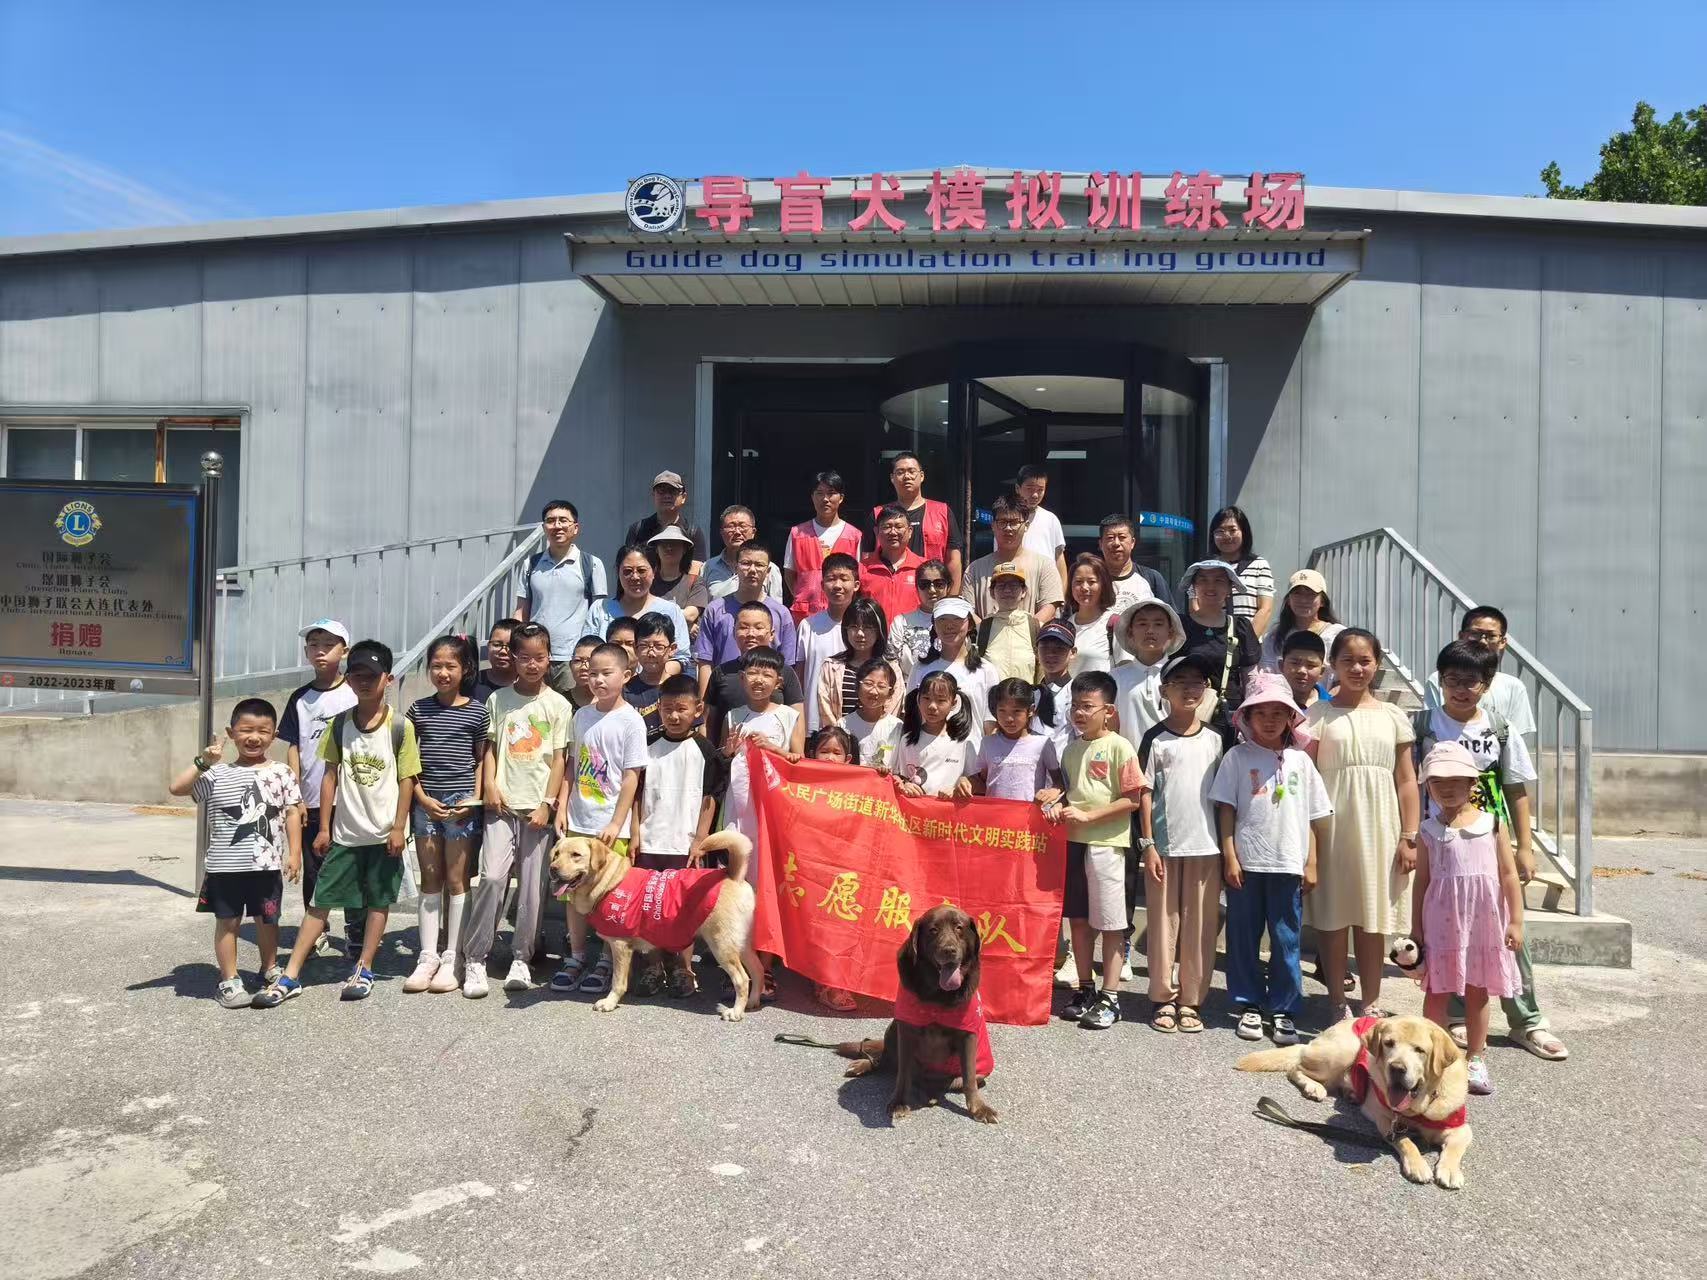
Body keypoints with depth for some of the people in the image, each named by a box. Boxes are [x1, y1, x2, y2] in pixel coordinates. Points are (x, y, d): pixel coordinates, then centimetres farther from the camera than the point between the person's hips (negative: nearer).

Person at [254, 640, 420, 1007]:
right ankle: (290, 976, 10)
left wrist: (399, 827, -9)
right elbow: (331, 775, 3)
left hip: (383, 832, -2)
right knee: (321, 900, 6)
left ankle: (364, 970, 22)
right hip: (344, 832, 3)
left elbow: (407, 779, -6)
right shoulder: (340, 723, 0)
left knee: (378, 900, 9)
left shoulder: (400, 726, -9)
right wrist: (324, 827, 2)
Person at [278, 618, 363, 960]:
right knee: (313, 872, 11)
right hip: (311, 802, 3)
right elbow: (293, 749, 7)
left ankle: (357, 939, 11)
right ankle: (317, 937, 24)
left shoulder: (355, 694, -1)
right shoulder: (300, 699, 7)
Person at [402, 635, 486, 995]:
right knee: (430, 881, 9)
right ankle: (428, 958, 15)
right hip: (426, 801, 2)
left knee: (456, 880, 3)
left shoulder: (477, 711, 0)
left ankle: (452, 960, 9)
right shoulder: (419, 709, 6)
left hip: (461, 802, -2)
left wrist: (474, 798, -8)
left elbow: (481, 760, 4)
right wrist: (423, 797, -6)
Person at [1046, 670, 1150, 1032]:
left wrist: (1088, 816, -16)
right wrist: (1059, 806, 1)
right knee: (1078, 918, 12)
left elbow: (1134, 799, -12)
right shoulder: (1072, 748, 12)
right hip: (1073, 841, 7)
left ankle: (1110, 997, 10)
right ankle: (1085, 989, 25)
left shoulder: (1119, 747, -9)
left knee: (1110, 922, 1)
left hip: (1106, 843, -6)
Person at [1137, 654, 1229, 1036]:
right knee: (1163, 922, 4)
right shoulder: (1156, 739, 0)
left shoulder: (1214, 740, 7)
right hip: (1165, 846, -2)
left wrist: (1227, 844, 5)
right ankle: (1163, 998, 16)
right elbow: (1145, 794, -1)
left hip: (1206, 846, 2)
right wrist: (1147, 844, -7)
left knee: (1200, 926, 5)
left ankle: (1192, 1000, 15)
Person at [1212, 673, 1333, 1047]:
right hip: (1246, 862, -1)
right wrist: (1229, 857, -6)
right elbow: (1226, 809, -1)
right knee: (1243, 937, 7)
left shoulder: (1299, 760, 5)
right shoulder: (1237, 757, 0)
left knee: (1286, 940, 7)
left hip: (1288, 863, 1)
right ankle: (1249, 1005, 20)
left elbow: (1314, 817, 9)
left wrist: (1312, 863, 6)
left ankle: (1283, 1009, 19)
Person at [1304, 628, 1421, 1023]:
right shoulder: (1318, 715, 0)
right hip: (1333, 826, -2)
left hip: (1379, 829, 2)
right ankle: (1338, 1006, 15)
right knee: (1332, 918, 4)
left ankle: (1371, 1005, 21)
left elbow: (1406, 780, 7)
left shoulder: (1392, 716, 7)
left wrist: (1409, 837, 1)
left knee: (1373, 919, 9)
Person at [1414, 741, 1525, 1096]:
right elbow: (1422, 881, 3)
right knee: (1437, 991, 4)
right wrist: (1417, 929, 2)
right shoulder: (1428, 832, 0)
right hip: (1442, 923, 0)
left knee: (1477, 993, 12)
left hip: (1484, 922, 0)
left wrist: (1516, 921, -2)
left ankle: (1477, 1060, 24)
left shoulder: (1491, 825, -1)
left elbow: (1509, 874, 1)